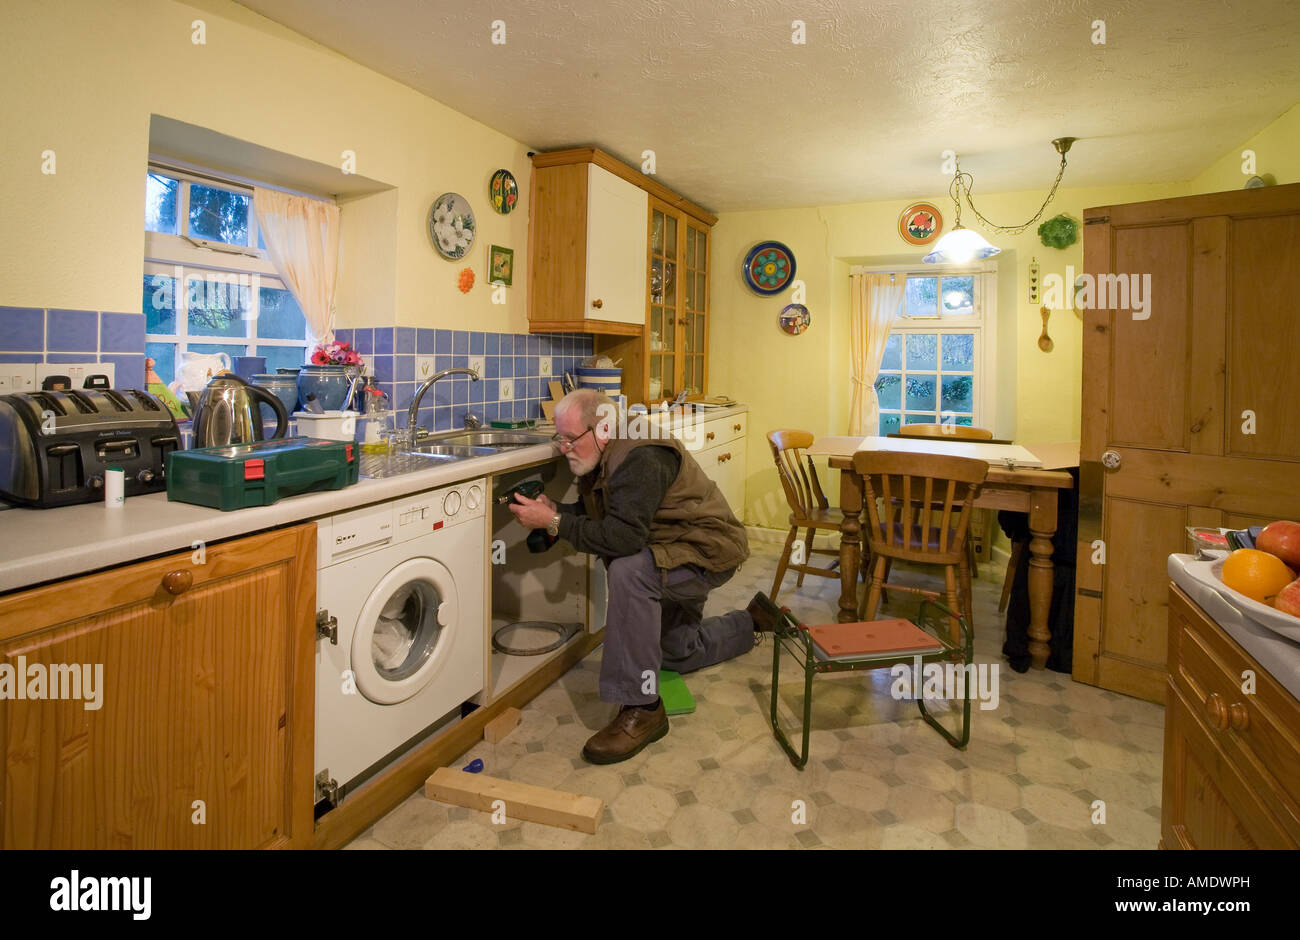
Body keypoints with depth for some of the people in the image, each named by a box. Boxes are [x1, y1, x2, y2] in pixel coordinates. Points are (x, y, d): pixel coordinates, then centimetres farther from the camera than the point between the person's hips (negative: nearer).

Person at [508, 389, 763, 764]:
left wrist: (554, 522, -35)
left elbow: (623, 538, -40)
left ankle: (641, 709, -28)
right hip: (671, 554, 10)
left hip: (708, 551, -10)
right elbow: (595, 514, 6)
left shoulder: (641, 458, -32)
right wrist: (554, 511, -14)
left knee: (629, 571, -38)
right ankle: (752, 623, 52)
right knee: (677, 653, 26)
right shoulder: (601, 458, -2)